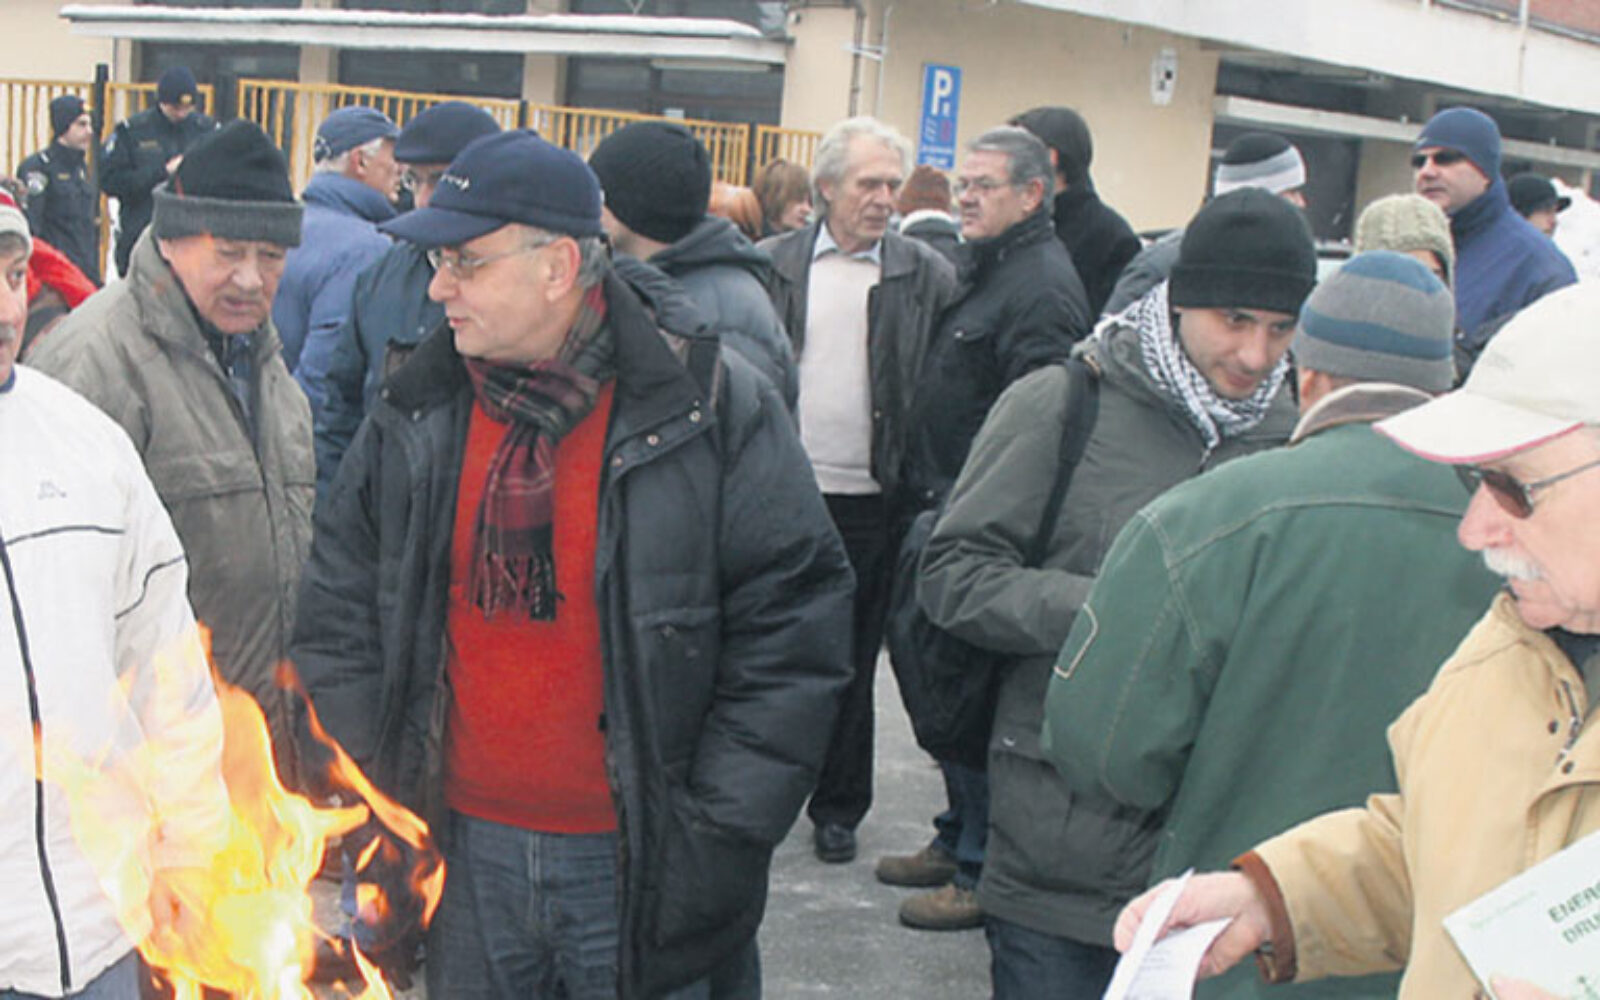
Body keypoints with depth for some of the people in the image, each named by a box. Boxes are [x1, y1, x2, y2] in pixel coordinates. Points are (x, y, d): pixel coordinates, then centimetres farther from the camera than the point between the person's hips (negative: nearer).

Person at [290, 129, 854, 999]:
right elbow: (338, 617, 11)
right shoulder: (414, 418, 3)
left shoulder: (712, 408, -9)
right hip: (469, 856, 4)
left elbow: (793, 628, -9)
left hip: (644, 869, -3)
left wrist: (718, 838, -12)